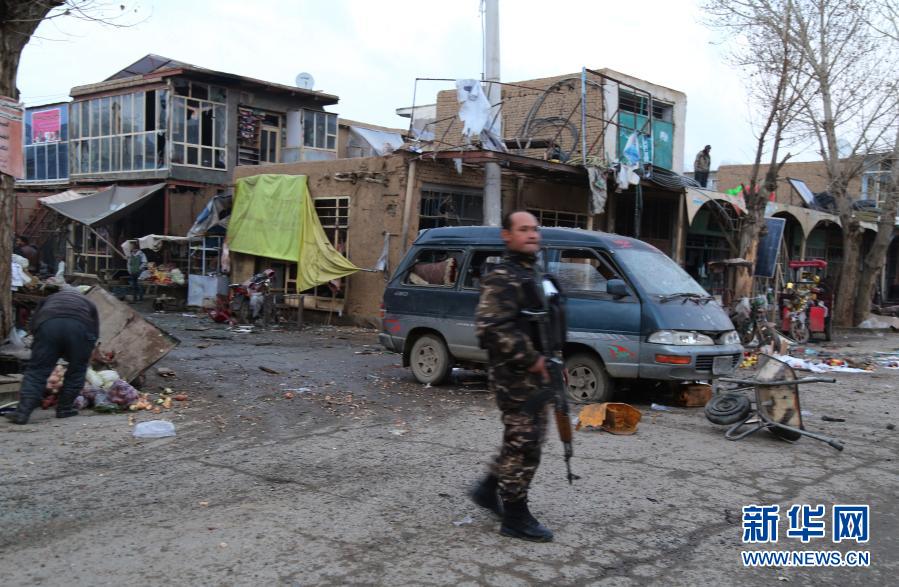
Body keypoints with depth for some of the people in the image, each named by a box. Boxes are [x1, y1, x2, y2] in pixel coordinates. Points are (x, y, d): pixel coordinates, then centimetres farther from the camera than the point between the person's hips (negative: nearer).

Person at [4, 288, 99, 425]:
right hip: (80, 326, 0)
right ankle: (64, 408, 19)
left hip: (48, 325, 1)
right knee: (76, 370, 17)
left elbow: (33, 324, 29)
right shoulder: (89, 304, 37)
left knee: (36, 371, 5)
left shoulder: (50, 299, 40)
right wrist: (86, 359, 40)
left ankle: (23, 412, -2)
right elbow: (95, 334, 30)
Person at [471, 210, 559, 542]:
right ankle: (515, 519, 9)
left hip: (535, 375, 10)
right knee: (523, 444, -3)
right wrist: (530, 359, -22)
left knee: (526, 441, 18)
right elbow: (490, 327, -25)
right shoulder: (502, 279, -15)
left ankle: (489, 490, 34)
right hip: (515, 377, -10)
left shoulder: (535, 276, 17)